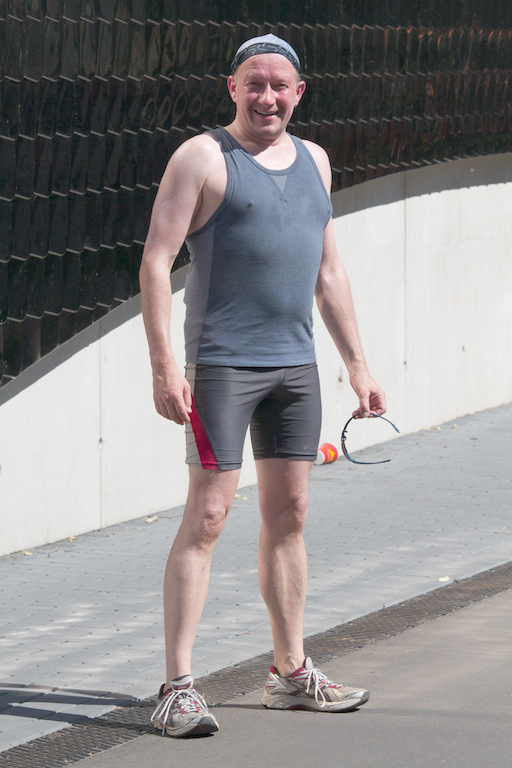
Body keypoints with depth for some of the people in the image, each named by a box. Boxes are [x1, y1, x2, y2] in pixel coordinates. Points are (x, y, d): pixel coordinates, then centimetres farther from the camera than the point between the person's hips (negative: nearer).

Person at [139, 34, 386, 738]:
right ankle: (178, 688, -9)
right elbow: (156, 261, -9)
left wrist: (357, 365, 18)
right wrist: (163, 365, -18)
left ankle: (291, 673, 19)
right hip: (222, 362, -6)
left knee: (288, 514, 10)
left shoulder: (313, 161, 15)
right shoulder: (202, 157, -5)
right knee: (207, 516, -9)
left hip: (295, 363, 6)